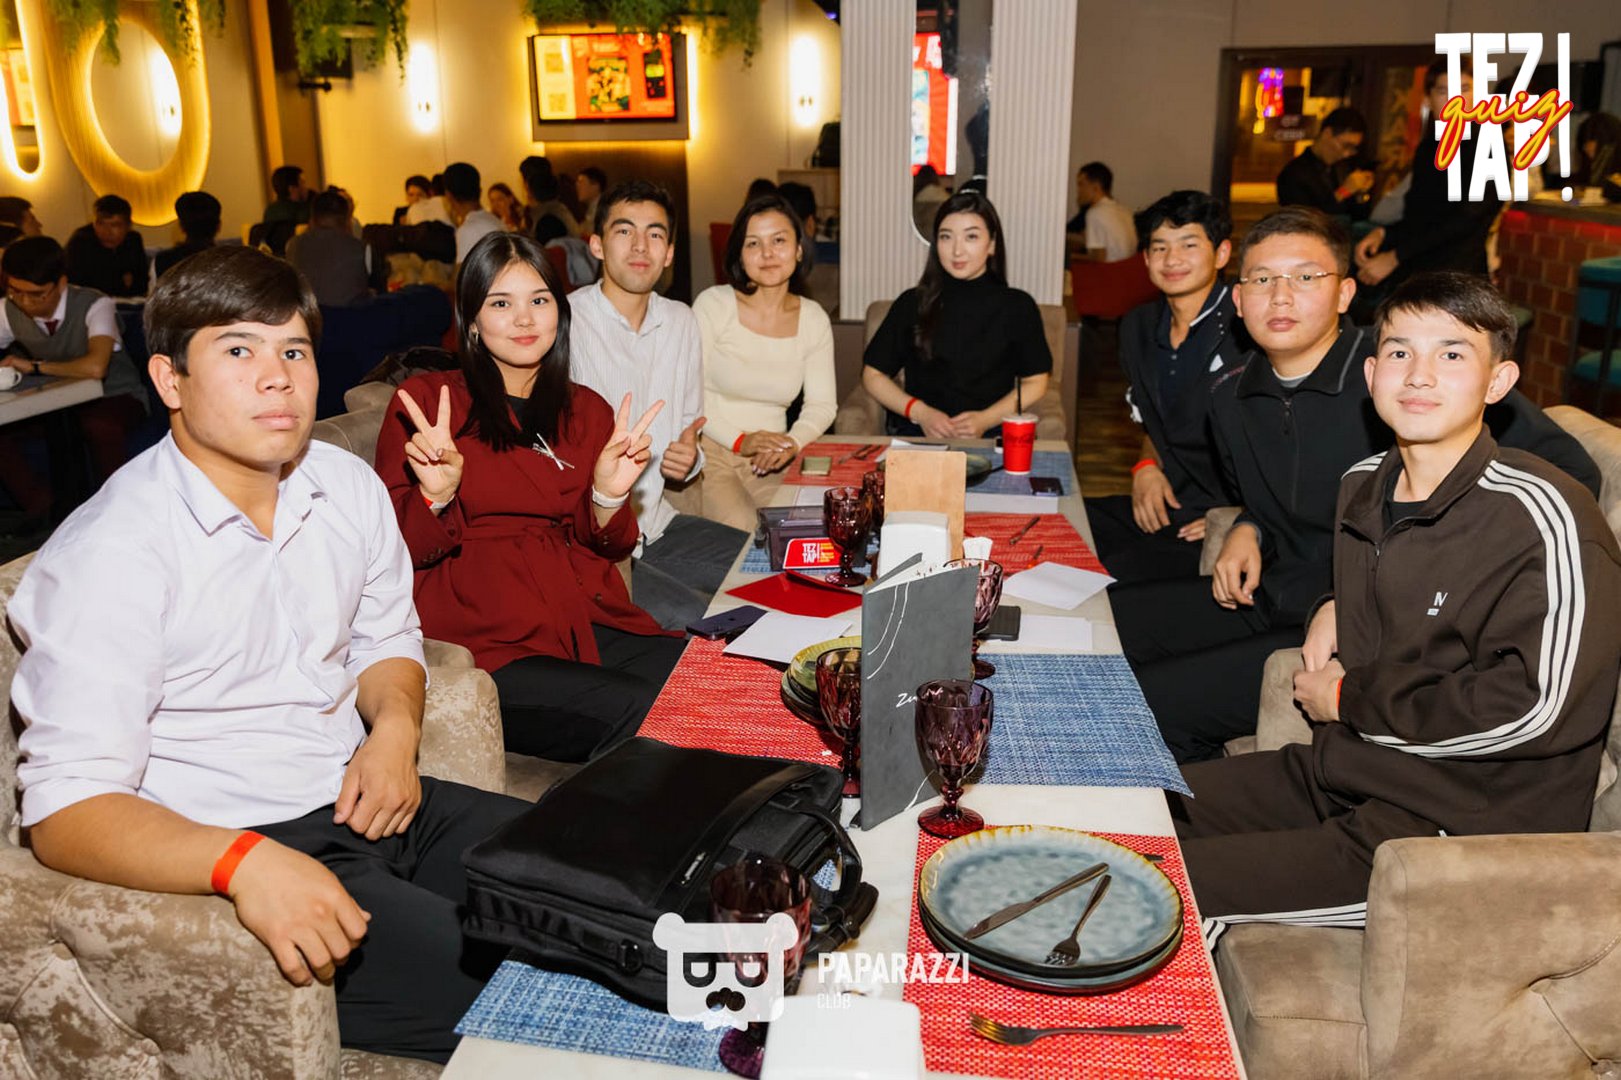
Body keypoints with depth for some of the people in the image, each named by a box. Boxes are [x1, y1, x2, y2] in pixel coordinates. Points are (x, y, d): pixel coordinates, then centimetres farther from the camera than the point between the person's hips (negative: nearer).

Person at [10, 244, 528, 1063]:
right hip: (223, 854, -7)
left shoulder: (348, 485, 4)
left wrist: (395, 723, -4)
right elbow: (66, 808, -20)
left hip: (366, 803, 7)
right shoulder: (110, 554, -18)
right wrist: (242, 861, -36)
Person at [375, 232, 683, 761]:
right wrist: (435, 496, -18)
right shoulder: (426, 401, 6)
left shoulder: (587, 411, 18)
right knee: (638, 709, -28)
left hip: (587, 622, 5)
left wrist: (608, 495, -3)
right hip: (484, 643, -4)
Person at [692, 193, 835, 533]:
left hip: (771, 460, 4)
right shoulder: (713, 305, -4)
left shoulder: (814, 319, 7)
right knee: (742, 529, -29)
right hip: (708, 451, -3)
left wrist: (792, 442, -13)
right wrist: (740, 440, -18)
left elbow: (823, 403, 8)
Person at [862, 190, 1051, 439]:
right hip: (916, 432, 0)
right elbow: (873, 374, 11)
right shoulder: (913, 304, 6)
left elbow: (1035, 382, 10)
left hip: (991, 434, 0)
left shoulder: (1018, 306, 5)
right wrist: (920, 412, -5)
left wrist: (986, 420, -6)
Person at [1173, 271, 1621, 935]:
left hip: (1457, 827, -8)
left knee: (1168, 886, -21)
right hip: (1340, 773, 8)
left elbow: (1538, 710, -24)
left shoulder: (1538, 515, -19)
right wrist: (1338, 606, 7)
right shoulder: (1364, 484, 7)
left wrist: (1348, 697, -13)